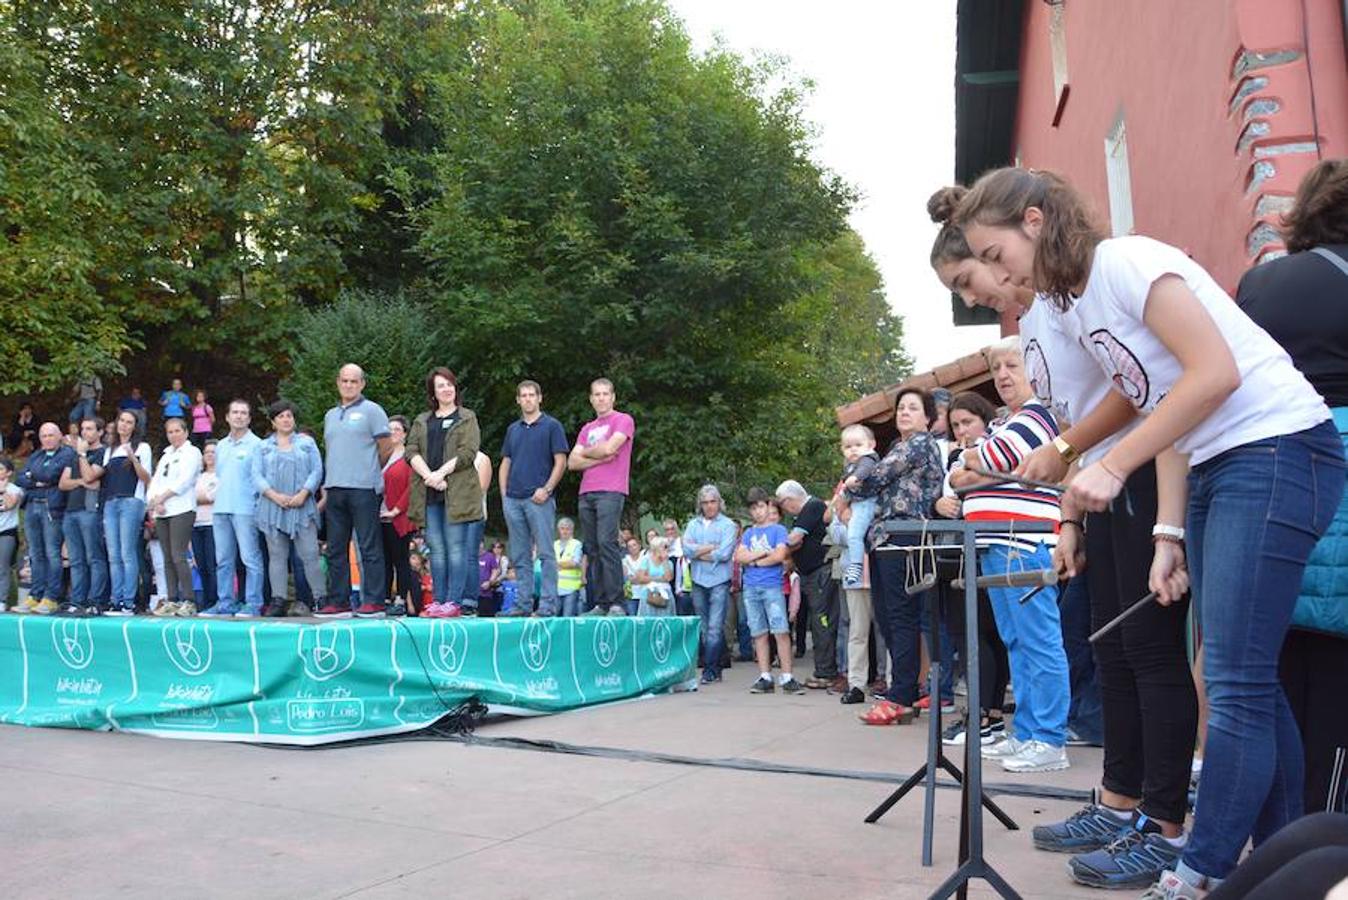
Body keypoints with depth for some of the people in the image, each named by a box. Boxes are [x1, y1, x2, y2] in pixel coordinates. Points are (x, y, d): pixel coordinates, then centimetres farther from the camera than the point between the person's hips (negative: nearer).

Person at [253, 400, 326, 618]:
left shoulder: (307, 443, 13)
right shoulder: (263, 447, 15)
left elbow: (317, 471, 4)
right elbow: (256, 475, 4)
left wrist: (303, 494, -11)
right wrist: (275, 495, -11)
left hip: (302, 507, -1)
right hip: (272, 508, 1)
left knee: (310, 554, -7)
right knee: (277, 556, 1)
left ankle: (320, 598, -4)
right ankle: (279, 600, 3)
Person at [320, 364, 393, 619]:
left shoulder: (372, 411, 0)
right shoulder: (331, 415, 20)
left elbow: (386, 448, -2)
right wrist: (326, 487, 18)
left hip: (363, 488, -7)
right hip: (334, 489, 7)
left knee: (370, 548, -6)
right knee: (336, 549, 8)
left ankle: (374, 602, -4)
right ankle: (338, 602, 13)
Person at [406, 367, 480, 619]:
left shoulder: (467, 418, 9)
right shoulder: (422, 421, 20)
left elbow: (468, 453, -4)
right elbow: (411, 451, 7)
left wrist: (441, 473, -14)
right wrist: (428, 476, -10)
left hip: (457, 492, -4)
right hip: (428, 494, 4)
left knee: (456, 547, -6)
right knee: (436, 548, 4)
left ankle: (454, 601, -6)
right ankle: (439, 600, 8)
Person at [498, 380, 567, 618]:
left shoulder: (552, 426, 2)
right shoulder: (513, 429, 17)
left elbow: (560, 462, -4)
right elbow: (505, 463, 19)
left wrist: (547, 489, -14)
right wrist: (504, 494, 8)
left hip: (539, 499, -6)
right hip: (513, 500, 6)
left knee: (545, 553, -6)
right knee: (520, 557, 8)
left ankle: (548, 605, -6)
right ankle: (524, 604, 13)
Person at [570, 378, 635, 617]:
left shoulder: (623, 420, 5)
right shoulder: (587, 429, 24)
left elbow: (608, 448, -10)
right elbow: (572, 462, 13)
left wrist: (586, 452, 8)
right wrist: (599, 458, -3)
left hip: (610, 491, -7)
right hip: (586, 493, 7)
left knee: (606, 543, -16)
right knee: (592, 549, 3)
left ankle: (616, 603, -16)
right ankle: (600, 604, 5)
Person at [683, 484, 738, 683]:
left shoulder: (727, 524, 1)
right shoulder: (693, 524, 12)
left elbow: (725, 553, -11)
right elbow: (687, 548, -2)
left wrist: (699, 552, -3)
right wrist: (712, 547, -8)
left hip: (719, 581, -4)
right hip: (698, 581, 4)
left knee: (715, 627, -10)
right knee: (703, 627, 8)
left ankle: (710, 670, -9)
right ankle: (715, 669, 15)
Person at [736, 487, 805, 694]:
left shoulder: (778, 530, 4)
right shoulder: (748, 533, 16)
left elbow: (779, 555, -9)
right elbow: (739, 557, 3)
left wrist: (755, 560, -1)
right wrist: (764, 553, -6)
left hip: (773, 586, -4)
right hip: (751, 588, 4)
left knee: (781, 631, -10)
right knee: (759, 634, 5)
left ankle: (787, 678, -8)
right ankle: (765, 678, 9)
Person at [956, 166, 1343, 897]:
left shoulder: (1126, 261, -12)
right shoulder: (1073, 307, 14)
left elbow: (1216, 373, -19)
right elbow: (1158, 410, 12)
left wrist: (1111, 468, -18)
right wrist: (1170, 538, 6)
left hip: (1276, 451, -9)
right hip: (1212, 471, 9)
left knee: (1235, 687, -9)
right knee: (1249, 684, 8)